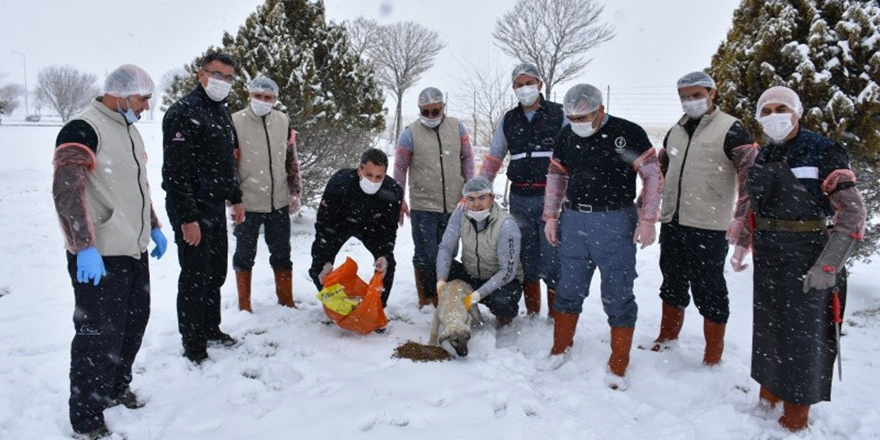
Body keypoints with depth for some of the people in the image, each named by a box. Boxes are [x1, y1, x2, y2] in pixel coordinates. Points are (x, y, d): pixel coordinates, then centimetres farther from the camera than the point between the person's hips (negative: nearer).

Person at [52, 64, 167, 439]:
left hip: (134, 250, 9)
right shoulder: (83, 130, -14)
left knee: (134, 323, 19)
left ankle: (116, 388, 39)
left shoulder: (131, 131, 15)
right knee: (100, 337, -3)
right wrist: (84, 247, -28)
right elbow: (66, 190, -22)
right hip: (99, 258, -9)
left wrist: (153, 227, 22)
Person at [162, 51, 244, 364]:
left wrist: (236, 198, 19)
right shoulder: (183, 113, -15)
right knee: (195, 277, 0)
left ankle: (210, 328, 34)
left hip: (216, 207, 9)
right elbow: (175, 171, -20)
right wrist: (187, 217, -23)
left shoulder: (223, 112, 13)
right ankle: (193, 345, 13)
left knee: (216, 273, 17)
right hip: (193, 211, -9)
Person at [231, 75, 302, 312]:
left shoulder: (283, 121, 4)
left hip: (279, 203, 4)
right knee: (245, 254, 11)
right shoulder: (235, 122, -9)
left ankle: (286, 301, 29)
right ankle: (244, 305, 26)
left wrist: (296, 192, 8)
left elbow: (292, 160, 11)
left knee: (282, 254, 14)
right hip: (247, 203, -4)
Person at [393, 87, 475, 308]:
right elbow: (400, 168, 0)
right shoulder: (410, 133, -6)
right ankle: (426, 300, 17)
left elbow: (467, 157, 12)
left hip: (454, 205, 3)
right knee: (426, 256, 2)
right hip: (423, 207, -3)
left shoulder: (457, 127, 3)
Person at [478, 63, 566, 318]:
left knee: (552, 262, -5)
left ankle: (557, 315, 9)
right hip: (519, 199, 4)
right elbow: (493, 158, 15)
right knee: (526, 260, 11)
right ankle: (532, 313, 24)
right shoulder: (508, 120, 12)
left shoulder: (559, 115, 1)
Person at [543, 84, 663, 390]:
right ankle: (559, 352, 29)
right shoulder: (567, 135, 6)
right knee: (569, 290, 13)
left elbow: (653, 176, -6)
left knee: (618, 296, 2)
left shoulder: (628, 133, -9)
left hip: (616, 224, -4)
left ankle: (618, 368, 15)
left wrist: (647, 219, -10)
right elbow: (556, 177, 16)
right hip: (574, 221, 4)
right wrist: (551, 217, 12)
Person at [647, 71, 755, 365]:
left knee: (709, 292, 2)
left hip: (708, 229, -6)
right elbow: (660, 167, 27)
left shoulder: (730, 129, -8)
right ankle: (667, 340, 37)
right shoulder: (676, 131, 13)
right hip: (671, 223, 6)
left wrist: (741, 219, -18)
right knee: (672, 285, 19)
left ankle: (713, 358, 17)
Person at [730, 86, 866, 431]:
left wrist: (829, 264, -22)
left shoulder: (823, 152, -12)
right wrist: (741, 246, 19)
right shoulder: (762, 157, 8)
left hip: (808, 260, -6)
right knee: (767, 328, 16)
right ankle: (767, 400, 34)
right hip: (767, 258, 6)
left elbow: (852, 212, -15)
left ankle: (795, 421, 18)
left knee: (802, 336, 2)